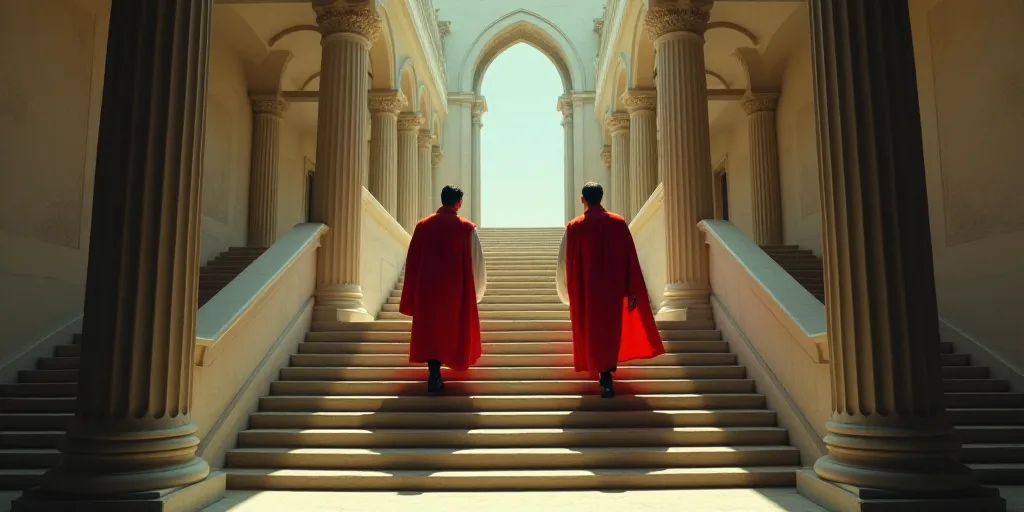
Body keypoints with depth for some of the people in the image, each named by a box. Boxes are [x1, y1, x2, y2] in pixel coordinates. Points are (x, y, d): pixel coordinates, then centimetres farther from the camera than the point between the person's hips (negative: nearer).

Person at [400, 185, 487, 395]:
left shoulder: (422, 226, 2)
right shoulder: (466, 228, -5)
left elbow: (412, 261, 3)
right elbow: (476, 262, -3)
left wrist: (413, 295, 10)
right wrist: (476, 290, 12)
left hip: (426, 287, 2)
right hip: (455, 288, -1)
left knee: (429, 328, 10)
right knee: (451, 328, 16)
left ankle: (434, 372, 3)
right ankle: (434, 376, 22)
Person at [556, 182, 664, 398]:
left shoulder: (574, 227, -7)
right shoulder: (618, 222, -4)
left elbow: (569, 264, -4)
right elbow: (630, 259, -5)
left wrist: (572, 294, 6)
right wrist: (633, 291, -1)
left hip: (587, 290, -2)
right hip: (614, 288, 2)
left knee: (594, 331, 8)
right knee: (612, 327, 23)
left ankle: (607, 379, 4)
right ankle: (610, 363, 40)